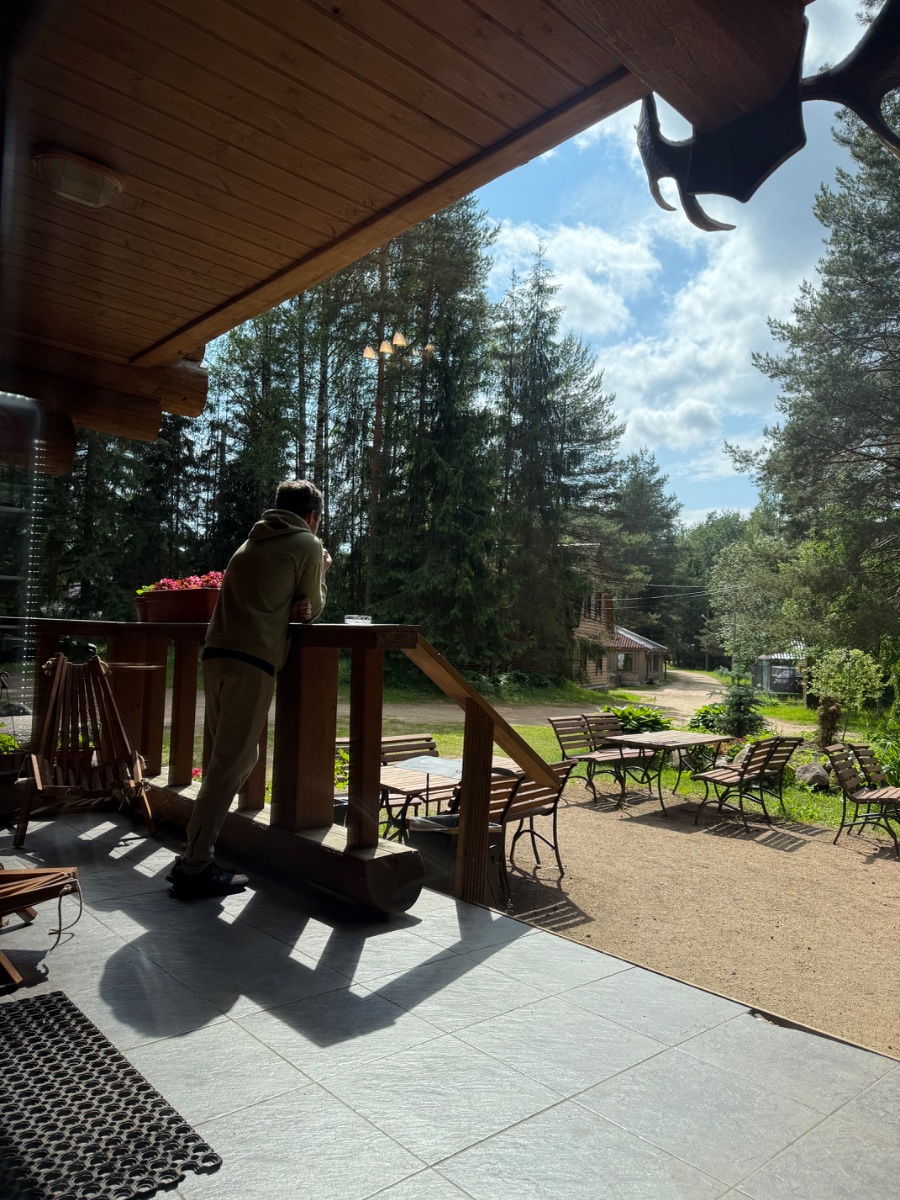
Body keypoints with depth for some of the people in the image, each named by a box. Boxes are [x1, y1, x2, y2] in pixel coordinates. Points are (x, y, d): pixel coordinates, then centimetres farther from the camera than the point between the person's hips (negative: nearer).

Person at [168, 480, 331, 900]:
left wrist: (294, 605, 9)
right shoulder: (307, 544, 4)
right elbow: (313, 607, 11)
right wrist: (320, 573, 26)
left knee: (233, 757, 15)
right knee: (231, 764, -5)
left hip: (217, 654, 8)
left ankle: (195, 851, 18)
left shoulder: (252, 542, 26)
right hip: (252, 662, -7)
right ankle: (194, 867, -3)